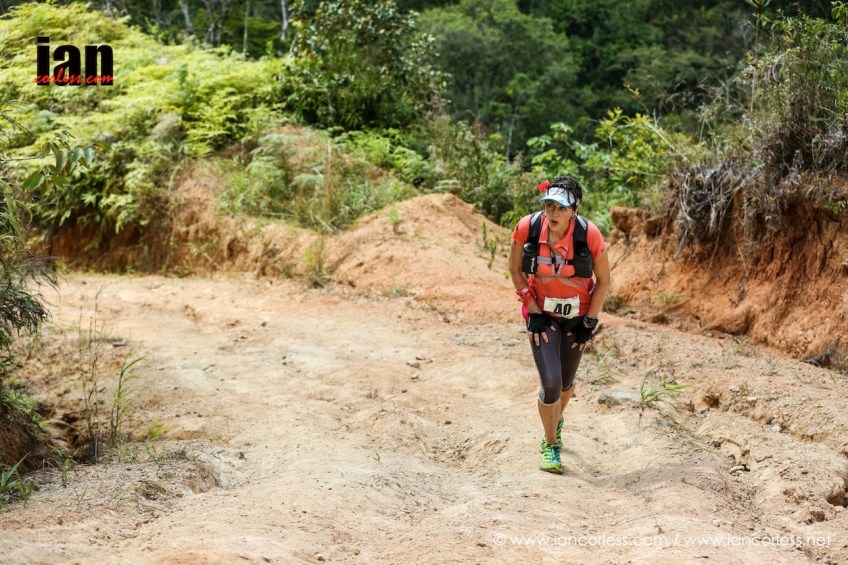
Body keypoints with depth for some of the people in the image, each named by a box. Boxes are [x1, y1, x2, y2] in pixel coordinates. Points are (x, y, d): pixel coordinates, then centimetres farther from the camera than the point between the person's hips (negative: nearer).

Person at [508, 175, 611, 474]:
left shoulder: (589, 234, -22)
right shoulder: (527, 228, -20)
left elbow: (603, 281, -8)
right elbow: (516, 270, -4)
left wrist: (589, 321, -9)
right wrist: (533, 311, -9)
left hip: (576, 315, 1)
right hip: (542, 314, -1)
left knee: (566, 381, 15)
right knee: (550, 382, -11)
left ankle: (557, 420, 49)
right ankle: (550, 446, 10)